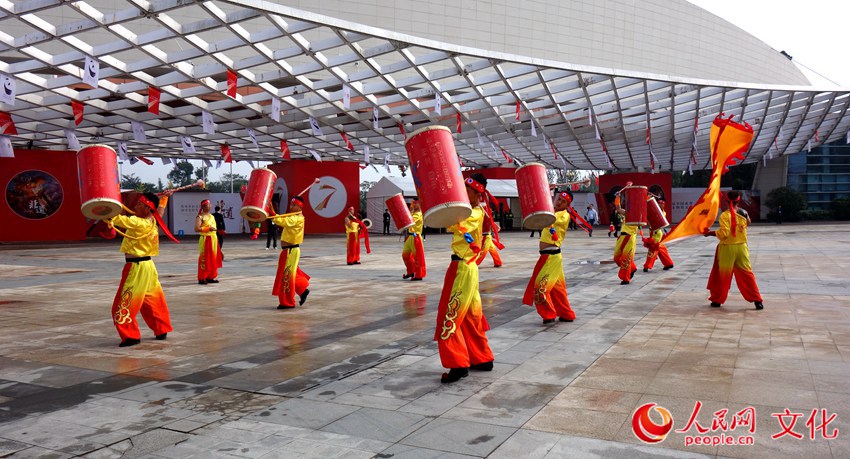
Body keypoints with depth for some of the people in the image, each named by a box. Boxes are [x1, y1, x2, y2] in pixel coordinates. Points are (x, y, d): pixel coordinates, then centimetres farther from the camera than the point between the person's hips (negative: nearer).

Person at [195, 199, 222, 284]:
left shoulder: (212, 216, 16)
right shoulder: (200, 217, -8)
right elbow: (197, 229, -20)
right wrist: (208, 228, -22)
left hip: (214, 239, 8)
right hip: (205, 239, -8)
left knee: (213, 259, 9)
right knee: (204, 259, -6)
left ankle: (210, 277, 17)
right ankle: (202, 278, -1)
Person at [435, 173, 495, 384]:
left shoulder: (475, 214, -14)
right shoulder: (471, 212, 14)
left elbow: (455, 225, -26)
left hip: (462, 269, -10)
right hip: (466, 268, 10)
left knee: (450, 317, -7)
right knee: (470, 316, 16)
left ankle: (458, 365, -3)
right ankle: (483, 359, 25)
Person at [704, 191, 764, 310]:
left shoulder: (725, 215, -14)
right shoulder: (744, 213, 0)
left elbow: (723, 233, -19)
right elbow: (748, 223, 19)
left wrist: (711, 233, -7)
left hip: (727, 248, -3)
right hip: (741, 247, 3)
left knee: (722, 274, 7)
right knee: (747, 274, 8)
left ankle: (717, 300, 16)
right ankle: (757, 300, 7)